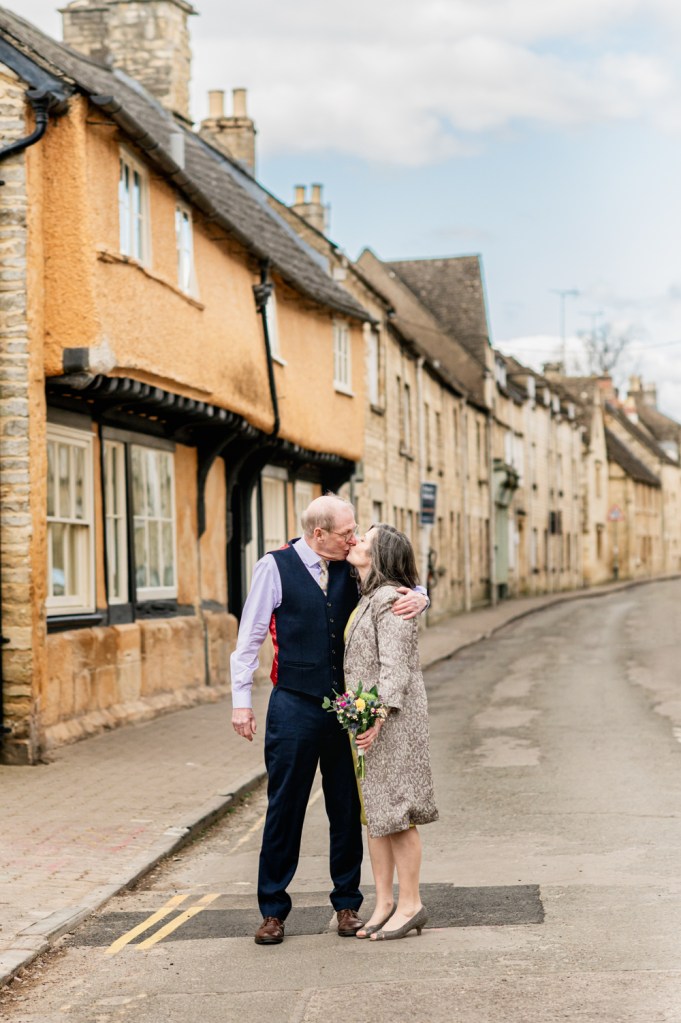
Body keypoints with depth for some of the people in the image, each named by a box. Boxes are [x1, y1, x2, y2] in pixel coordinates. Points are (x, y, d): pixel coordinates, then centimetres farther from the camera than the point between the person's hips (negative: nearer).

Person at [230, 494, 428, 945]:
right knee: (285, 808, 3)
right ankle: (273, 911, 14)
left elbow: (394, 594, 12)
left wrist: (418, 597, -13)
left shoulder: (350, 570, 4)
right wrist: (242, 700, -4)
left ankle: (347, 903, 21)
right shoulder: (275, 567, -4)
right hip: (295, 706, -3)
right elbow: (249, 638, -1)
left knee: (348, 808, 9)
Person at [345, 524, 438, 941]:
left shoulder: (390, 599, -14)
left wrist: (378, 718, -25)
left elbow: (395, 666, -20)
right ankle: (384, 902, 17)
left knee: (394, 812, -4)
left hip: (392, 719, -10)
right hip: (366, 719, 10)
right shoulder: (369, 598, 16)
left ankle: (410, 905, 3)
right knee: (374, 812, 11)